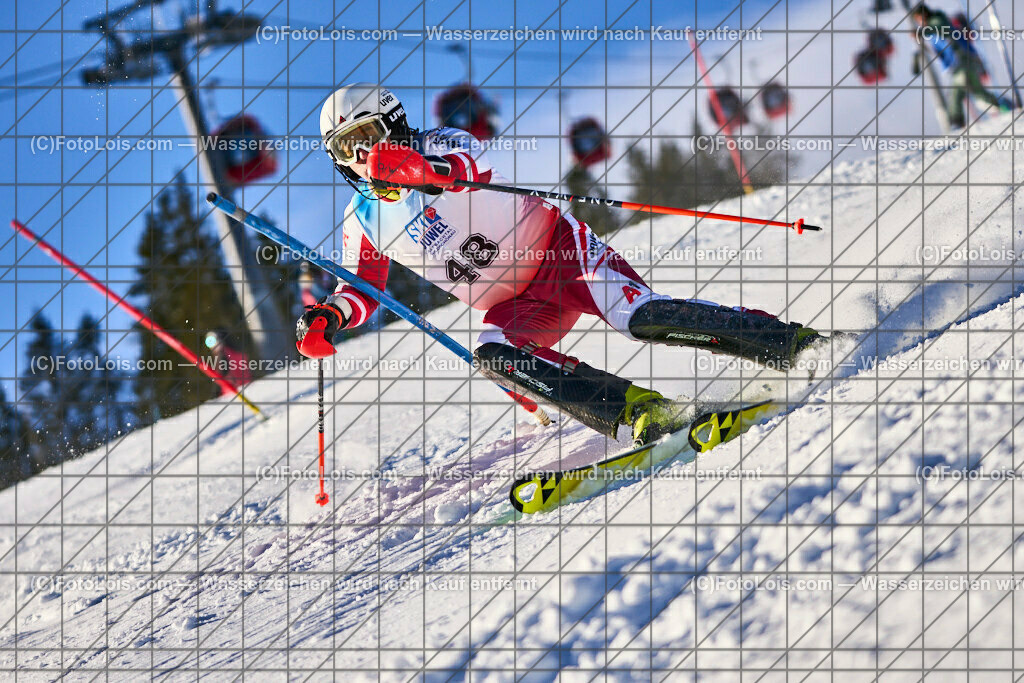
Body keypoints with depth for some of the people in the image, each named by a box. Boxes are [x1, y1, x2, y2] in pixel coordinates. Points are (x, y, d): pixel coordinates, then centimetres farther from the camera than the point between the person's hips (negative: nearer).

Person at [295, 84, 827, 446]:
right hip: (518, 306, 5)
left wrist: (423, 169, -52)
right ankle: (634, 409, -34)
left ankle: (784, 342, -19)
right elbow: (361, 288, 20)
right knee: (493, 356, -28)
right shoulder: (364, 223, 8)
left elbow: (474, 167, -30)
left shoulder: (439, 146, -7)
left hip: (558, 249, -5)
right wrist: (327, 317, -3)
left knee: (639, 318, -29)